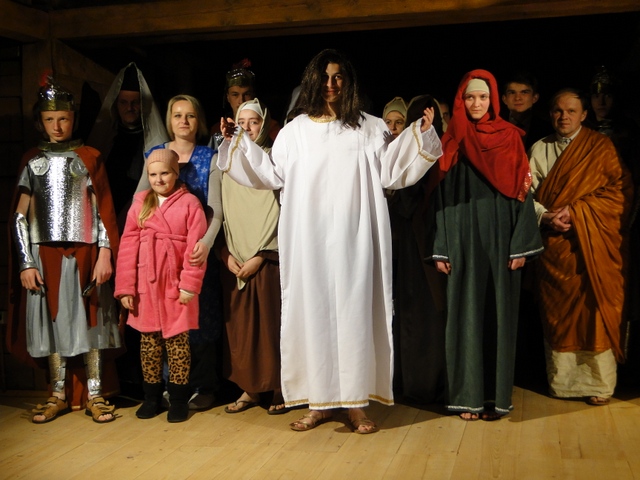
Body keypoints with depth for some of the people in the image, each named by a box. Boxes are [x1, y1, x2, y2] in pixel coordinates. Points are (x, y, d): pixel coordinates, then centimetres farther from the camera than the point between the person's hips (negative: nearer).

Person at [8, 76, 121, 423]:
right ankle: (58, 395, 20)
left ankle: (94, 394, 12)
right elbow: (20, 215, 6)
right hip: (44, 254, 2)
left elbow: (104, 210, 1)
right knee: (52, 320, 7)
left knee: (87, 320, 2)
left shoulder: (89, 158, 4)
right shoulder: (32, 160, 8)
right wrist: (25, 263, -2)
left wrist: (105, 254, -8)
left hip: (84, 252, -2)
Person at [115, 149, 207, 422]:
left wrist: (189, 285, -13)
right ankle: (151, 396, 24)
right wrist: (125, 288, -3)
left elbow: (195, 248, -8)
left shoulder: (189, 203, -4)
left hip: (176, 285, -3)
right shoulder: (140, 204, 5)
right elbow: (127, 247, 2)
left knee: (177, 341, 6)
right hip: (145, 285, 3)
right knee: (149, 340, 11)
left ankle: (179, 399, 17)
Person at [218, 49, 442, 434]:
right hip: (309, 241, 2)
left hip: (352, 239, -1)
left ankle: (356, 402, 7)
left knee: (354, 312, -1)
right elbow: (272, 173, 12)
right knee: (313, 313, 2)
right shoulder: (296, 130, 13)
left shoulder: (369, 129, 9)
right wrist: (237, 143, 8)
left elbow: (391, 171, 2)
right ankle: (319, 401, 11)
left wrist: (419, 136, -7)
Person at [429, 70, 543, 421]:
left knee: (498, 314, 3)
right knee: (465, 314, 2)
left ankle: (495, 396, 12)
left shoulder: (510, 138, 5)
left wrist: (521, 245, -6)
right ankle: (468, 395, 10)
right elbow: (442, 195, 3)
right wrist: (441, 249, -3)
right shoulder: (452, 141, 6)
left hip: (499, 241, 0)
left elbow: (521, 191, 1)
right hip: (463, 240, 0)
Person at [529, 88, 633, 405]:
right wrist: (546, 217, -15)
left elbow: (619, 190, -5)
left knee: (593, 310, -2)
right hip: (553, 246, 3)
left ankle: (599, 383, 9)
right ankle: (561, 380, 17)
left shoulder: (601, 147, 3)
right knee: (557, 312, 6)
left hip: (591, 246, -2)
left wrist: (575, 212, -15)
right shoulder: (539, 149, 11)